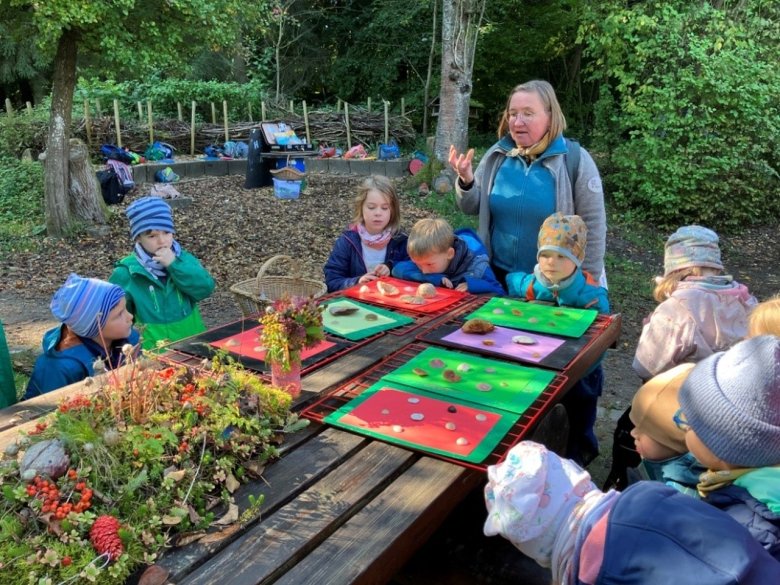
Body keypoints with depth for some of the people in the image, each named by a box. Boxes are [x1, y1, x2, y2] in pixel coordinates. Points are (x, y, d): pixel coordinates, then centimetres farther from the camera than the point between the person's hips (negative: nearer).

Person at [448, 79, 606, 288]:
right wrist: (466, 180, -15)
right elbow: (473, 208, 5)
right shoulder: (497, 155, -2)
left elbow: (592, 228, -10)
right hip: (498, 274, 4)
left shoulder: (575, 159, -13)